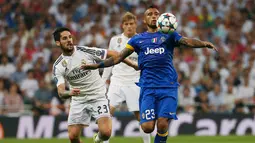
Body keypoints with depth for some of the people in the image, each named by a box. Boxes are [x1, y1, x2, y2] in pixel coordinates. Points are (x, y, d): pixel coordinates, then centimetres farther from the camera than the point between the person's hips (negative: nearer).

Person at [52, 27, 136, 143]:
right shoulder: (57, 66, -7)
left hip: (98, 97, -2)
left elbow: (112, 54, -4)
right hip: (78, 100, 2)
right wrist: (69, 93, -40)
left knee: (105, 132, -18)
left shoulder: (85, 51, -12)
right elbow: (61, 92, -16)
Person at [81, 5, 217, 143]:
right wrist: (97, 65, 8)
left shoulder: (169, 35, 11)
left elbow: (187, 41, -5)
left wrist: (203, 43, -25)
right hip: (147, 86, 1)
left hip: (168, 86, -1)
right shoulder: (138, 39, 15)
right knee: (147, 127, -10)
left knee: (162, 126, -12)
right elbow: (119, 57, 15)